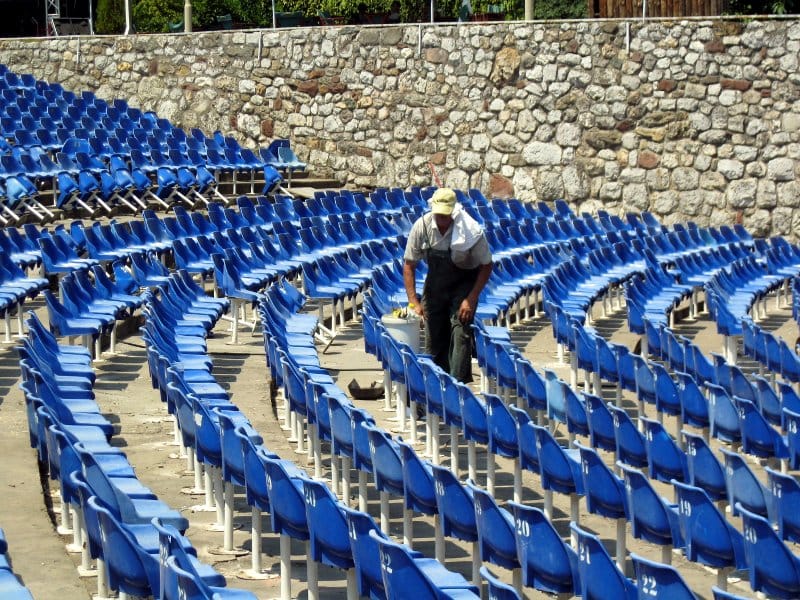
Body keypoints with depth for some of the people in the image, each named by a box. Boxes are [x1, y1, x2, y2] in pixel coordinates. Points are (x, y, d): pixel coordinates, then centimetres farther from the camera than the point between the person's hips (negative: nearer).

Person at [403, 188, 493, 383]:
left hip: (463, 283, -3)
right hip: (435, 283, 3)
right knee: (434, 337, 2)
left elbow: (486, 266, -14)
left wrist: (471, 299, -21)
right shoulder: (422, 226, -18)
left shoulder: (471, 231, -25)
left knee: (460, 330, -20)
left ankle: (458, 382, -21)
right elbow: (409, 264, -9)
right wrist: (413, 301, -16)